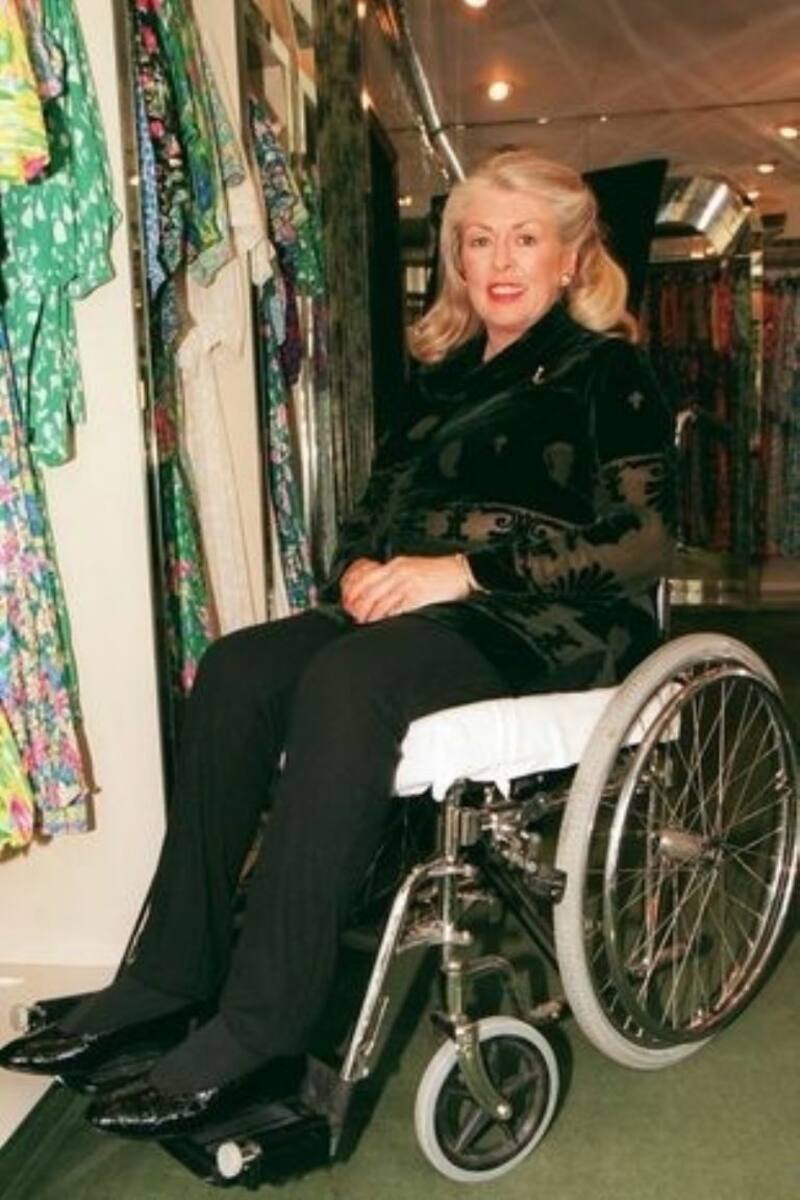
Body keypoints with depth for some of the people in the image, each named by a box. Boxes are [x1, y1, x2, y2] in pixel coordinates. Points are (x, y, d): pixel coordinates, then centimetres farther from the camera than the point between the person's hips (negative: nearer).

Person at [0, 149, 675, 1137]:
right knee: (237, 668, -20)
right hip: (412, 610, 6)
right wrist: (361, 566, -3)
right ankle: (171, 974, -17)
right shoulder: (444, 374, 21)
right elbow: (378, 506, 22)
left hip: (548, 629, -6)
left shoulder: (604, 372, 3)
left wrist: (463, 569, -18)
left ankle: (262, 1023, -30)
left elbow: (640, 542, -10)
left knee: (345, 680, -35)